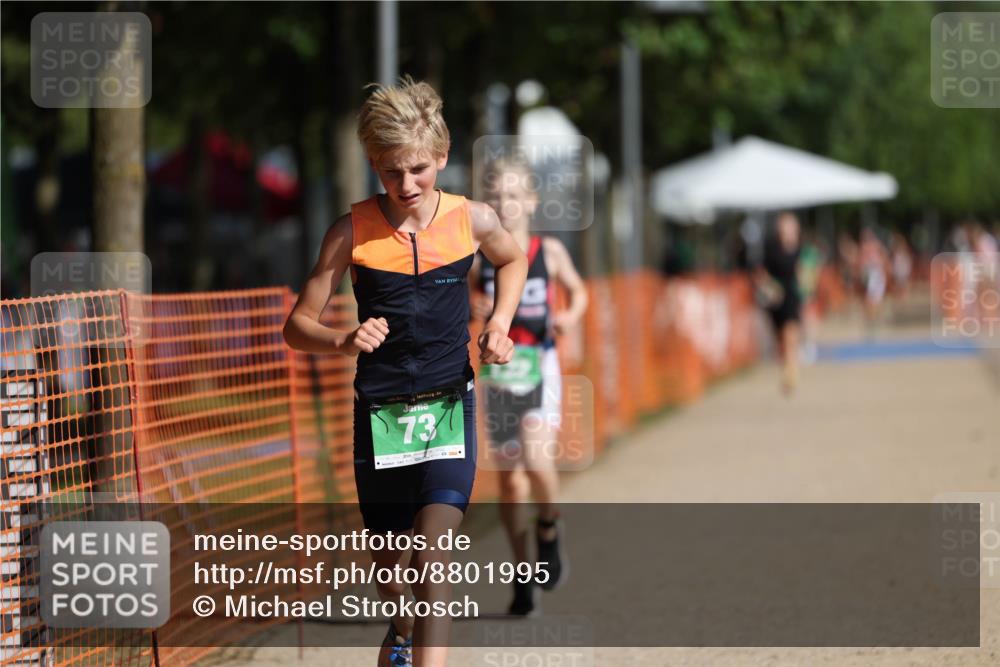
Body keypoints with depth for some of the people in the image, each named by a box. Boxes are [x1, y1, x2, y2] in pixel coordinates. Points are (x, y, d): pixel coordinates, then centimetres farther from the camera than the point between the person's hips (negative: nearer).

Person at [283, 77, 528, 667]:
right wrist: (343, 342, -23)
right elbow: (297, 325, -2)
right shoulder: (352, 233, -6)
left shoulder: (473, 220, -3)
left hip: (449, 407, -1)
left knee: (433, 561, -19)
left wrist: (500, 324, 5)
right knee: (392, 573, 13)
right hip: (380, 412, 1)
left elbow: (513, 260, 22)